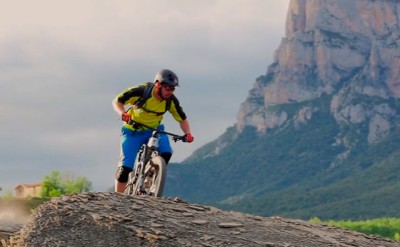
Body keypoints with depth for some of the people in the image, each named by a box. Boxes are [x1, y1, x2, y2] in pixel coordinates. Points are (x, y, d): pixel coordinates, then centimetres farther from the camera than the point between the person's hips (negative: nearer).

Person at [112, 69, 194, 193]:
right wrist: (123, 114, -35)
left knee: (166, 153, -26)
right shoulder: (141, 91, -25)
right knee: (125, 167, -10)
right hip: (133, 131, -3)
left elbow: (182, 119, -1)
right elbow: (117, 101, -15)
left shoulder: (171, 100, -15)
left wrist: (187, 133, -20)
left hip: (154, 130, 3)